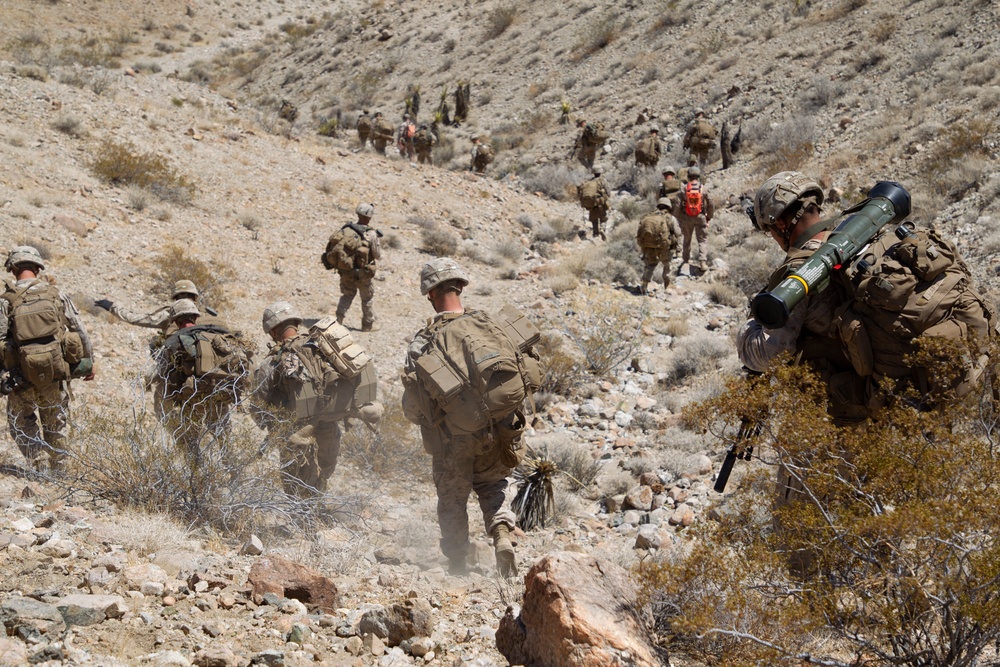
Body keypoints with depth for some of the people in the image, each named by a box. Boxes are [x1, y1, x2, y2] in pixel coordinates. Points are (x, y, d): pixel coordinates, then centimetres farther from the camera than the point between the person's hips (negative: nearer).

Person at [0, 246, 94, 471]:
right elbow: (80, 331, 3)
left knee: (22, 423, 15)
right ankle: (57, 469, 26)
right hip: (56, 370, 2)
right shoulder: (55, 293, 0)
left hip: (22, 375, -2)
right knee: (56, 423, 19)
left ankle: (39, 465, 1)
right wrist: (88, 361, 13)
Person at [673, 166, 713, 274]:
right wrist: (709, 217, 15)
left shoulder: (684, 190, -7)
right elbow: (710, 205, -1)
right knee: (703, 240, 2)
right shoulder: (703, 189, -6)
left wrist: (678, 218, 6)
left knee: (687, 240, 19)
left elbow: (677, 205, -9)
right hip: (700, 217, -1)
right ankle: (703, 262, -14)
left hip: (686, 218, 1)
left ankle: (685, 261, 29)